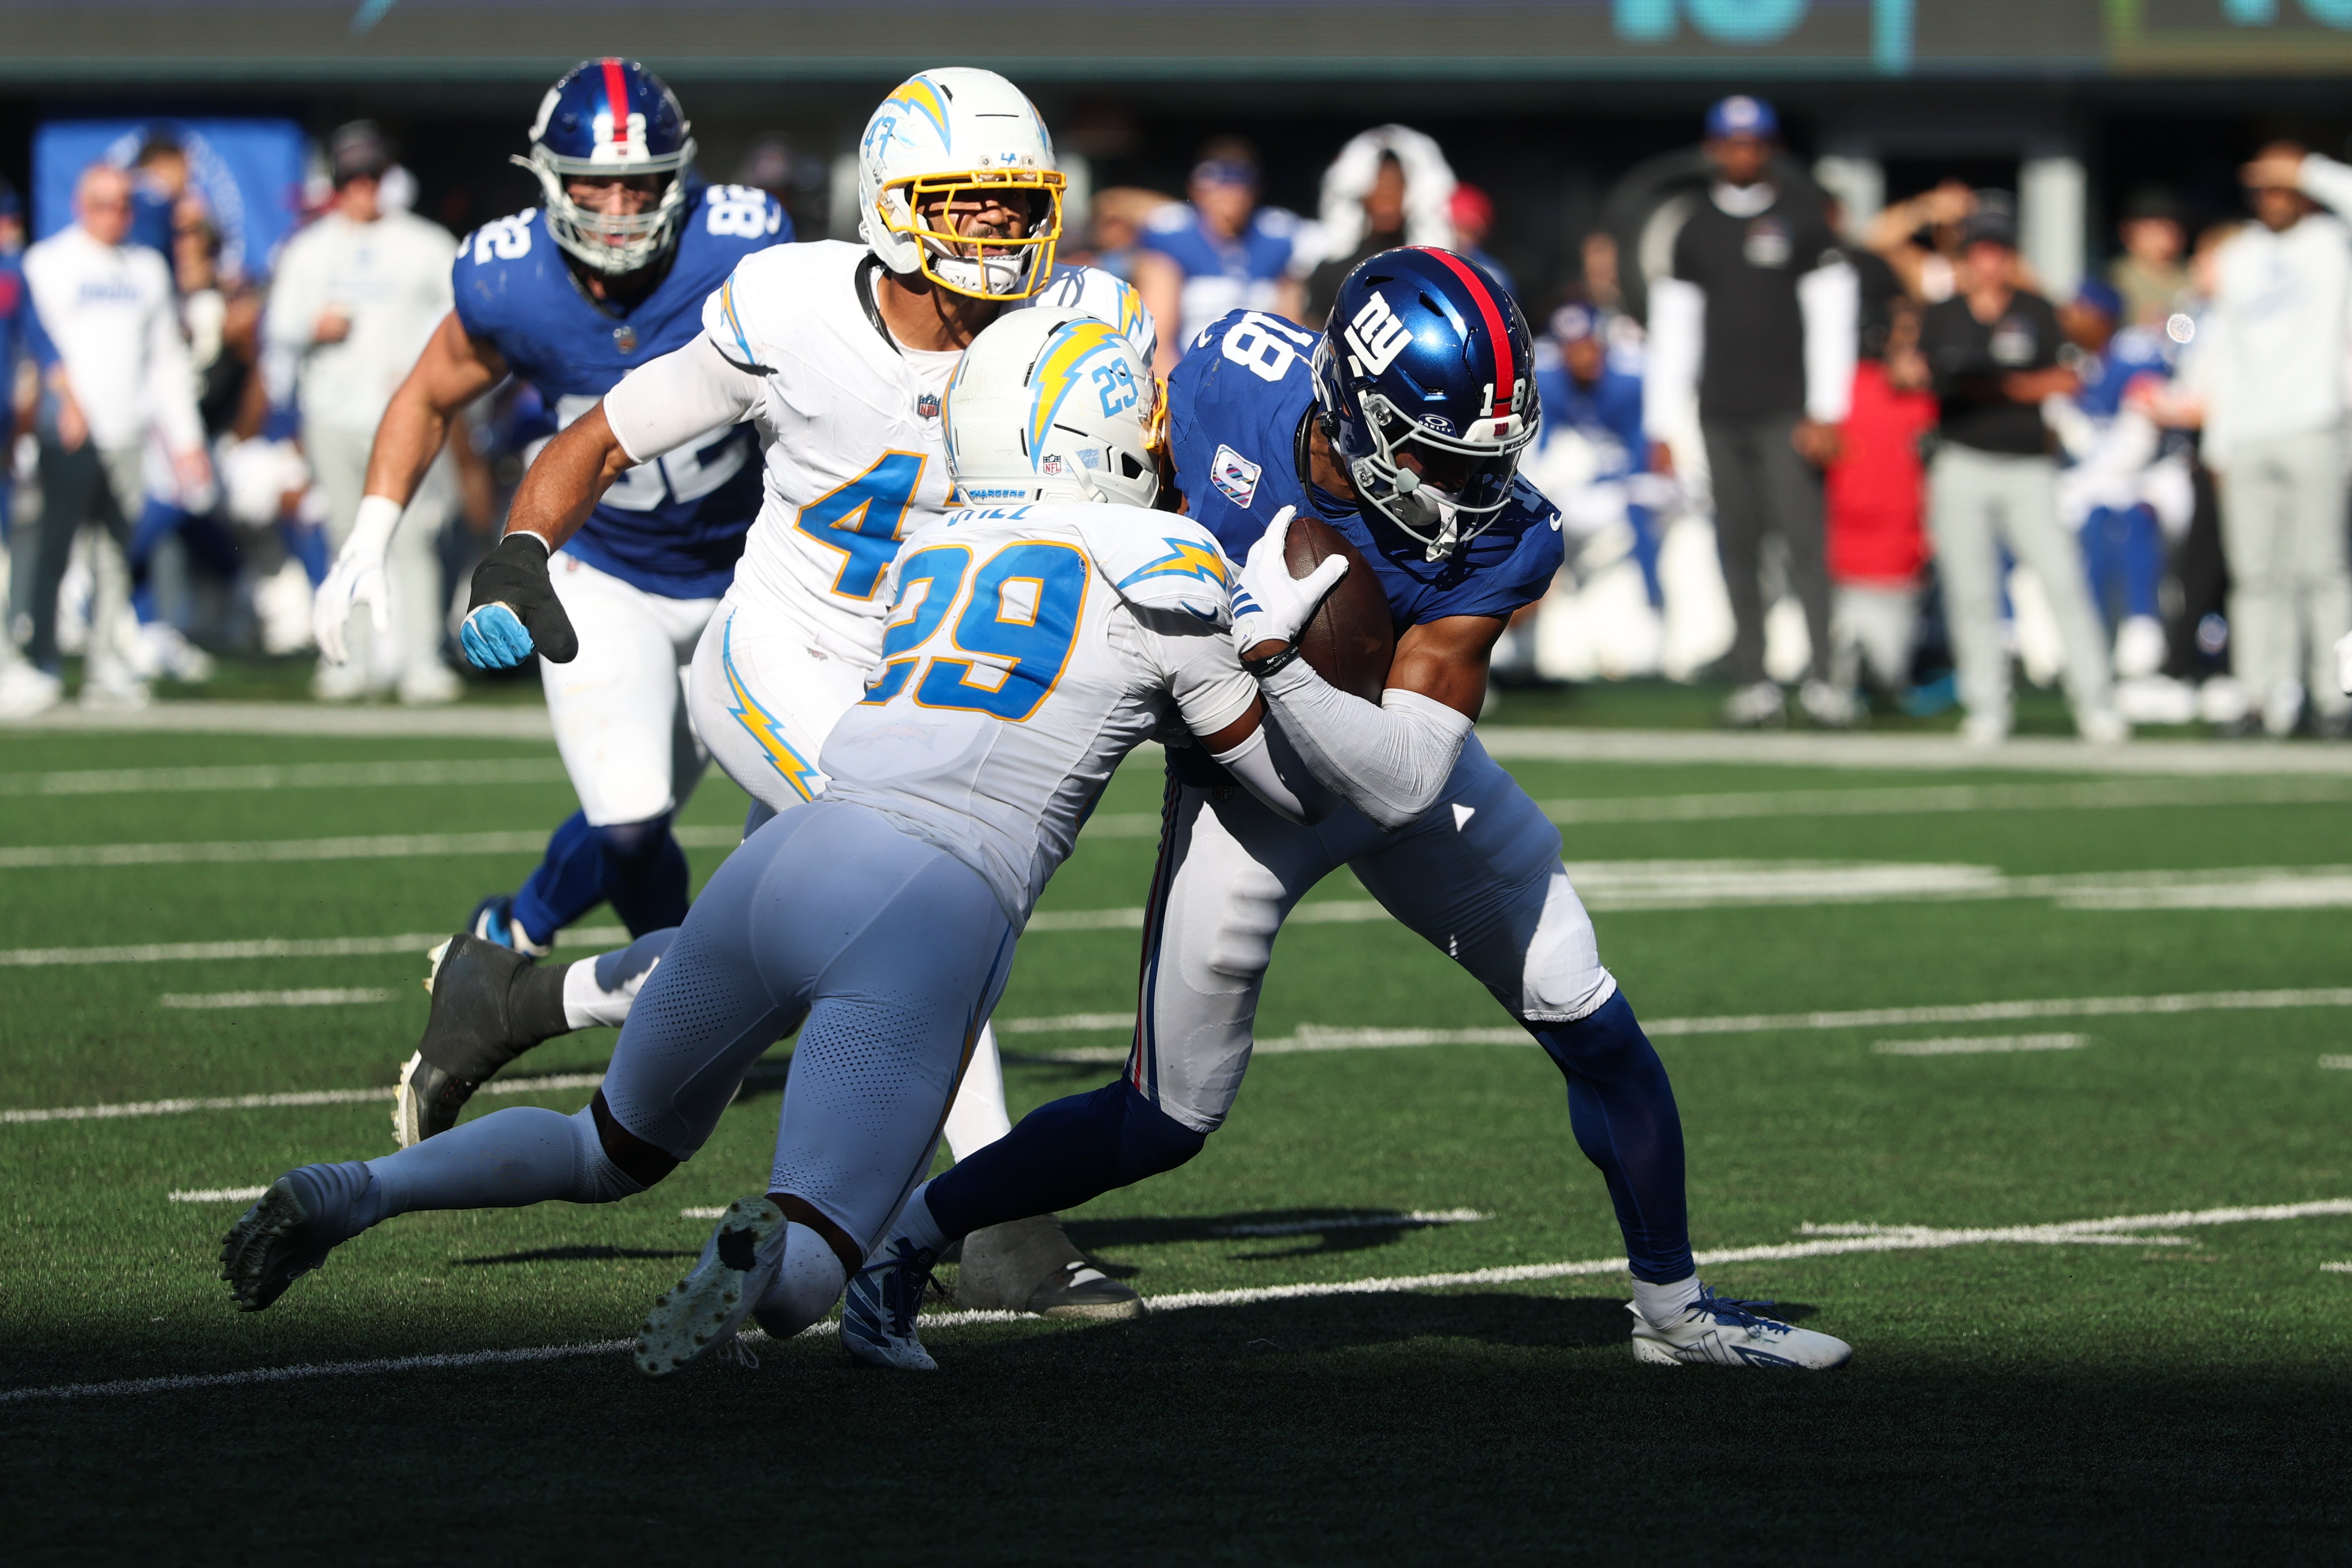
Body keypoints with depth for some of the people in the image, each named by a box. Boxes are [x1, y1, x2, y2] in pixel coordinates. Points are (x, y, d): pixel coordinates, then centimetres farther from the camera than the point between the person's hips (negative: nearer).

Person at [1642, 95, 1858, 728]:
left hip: (1786, 411, -3)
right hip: (1722, 415, 3)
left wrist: (1825, 414, -9)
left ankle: (1821, 676, -9)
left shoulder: (1802, 219, 3)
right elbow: (1674, 335, 14)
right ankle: (1753, 681, 5)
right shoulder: (1697, 231, 12)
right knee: (1738, 549, 2)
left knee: (1803, 539, -11)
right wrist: (1661, 428, 8)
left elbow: (1830, 322, 0)